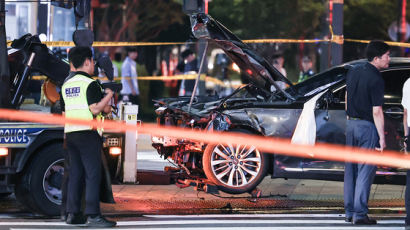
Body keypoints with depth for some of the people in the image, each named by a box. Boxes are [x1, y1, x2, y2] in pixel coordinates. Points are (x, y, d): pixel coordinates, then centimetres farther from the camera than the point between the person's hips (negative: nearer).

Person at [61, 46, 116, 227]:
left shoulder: (66, 85, 15)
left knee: (75, 174, 11)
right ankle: (93, 215, -13)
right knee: (93, 174, -8)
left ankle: (72, 214, 11)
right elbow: (95, 109, -17)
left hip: (70, 132, 8)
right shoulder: (90, 83, -9)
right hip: (88, 133, -8)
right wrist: (108, 96, -5)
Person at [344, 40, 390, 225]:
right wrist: (382, 137, -14)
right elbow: (377, 112, -18)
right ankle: (360, 214, -5)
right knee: (365, 171, -3)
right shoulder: (376, 80, -16)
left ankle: (349, 212, 17)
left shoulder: (353, 72, 7)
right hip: (367, 127, -7)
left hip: (351, 124, 7)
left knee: (350, 170, 13)